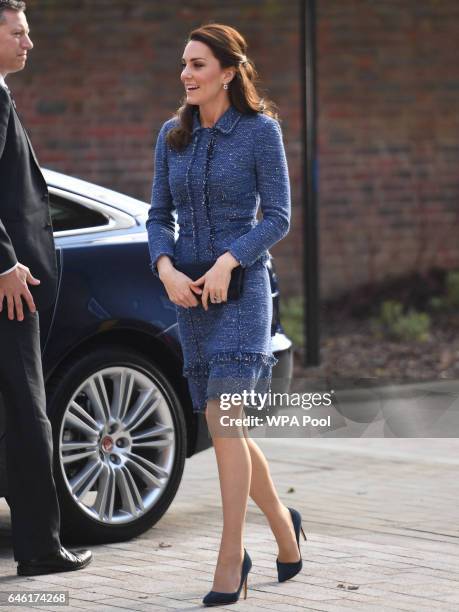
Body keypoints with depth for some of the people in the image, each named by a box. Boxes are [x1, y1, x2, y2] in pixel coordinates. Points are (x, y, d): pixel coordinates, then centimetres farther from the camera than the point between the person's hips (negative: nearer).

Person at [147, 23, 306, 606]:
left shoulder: (260, 130, -6)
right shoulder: (173, 135, 8)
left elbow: (279, 217, -8)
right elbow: (159, 215, 9)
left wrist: (227, 262, -20)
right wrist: (167, 269, -9)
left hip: (241, 288, -5)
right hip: (188, 293, 5)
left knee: (221, 421, -15)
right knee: (226, 428, 10)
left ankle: (229, 565, -12)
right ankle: (282, 523, 33)